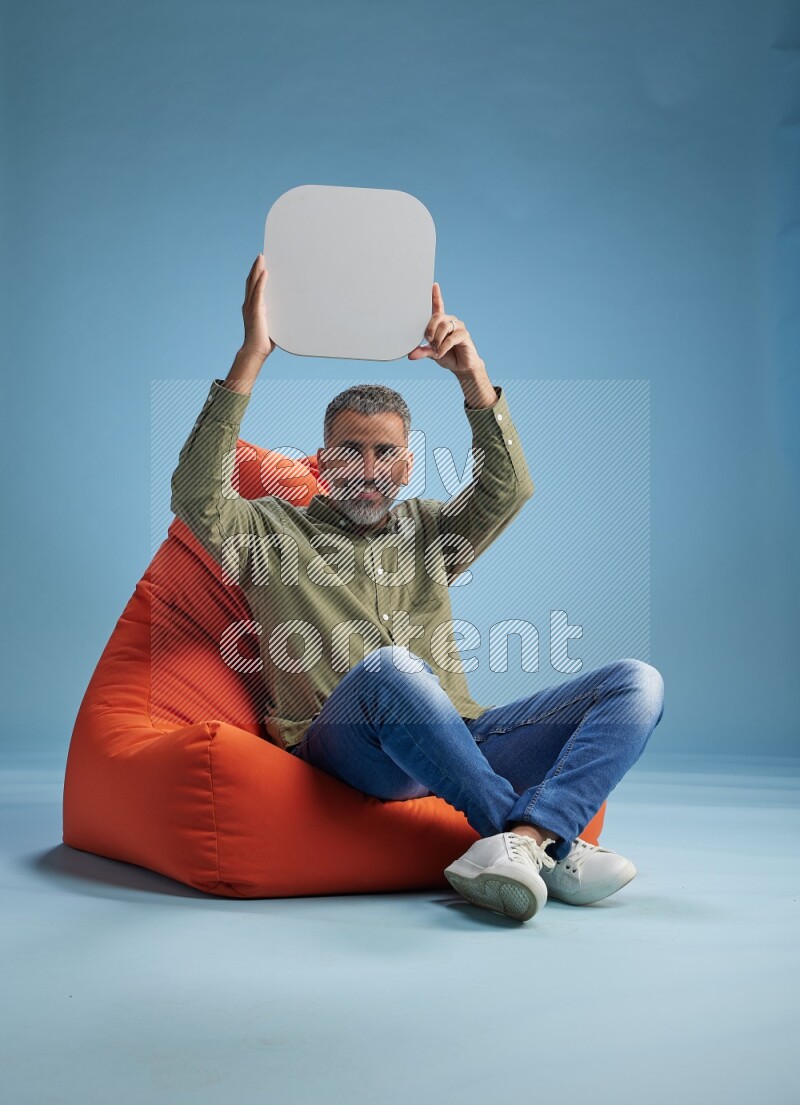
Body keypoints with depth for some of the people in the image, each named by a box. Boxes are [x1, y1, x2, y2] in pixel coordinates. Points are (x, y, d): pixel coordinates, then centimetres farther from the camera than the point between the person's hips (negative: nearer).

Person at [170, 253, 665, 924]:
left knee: (638, 682, -13)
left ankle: (519, 844, -37)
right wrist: (252, 357, -8)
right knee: (389, 666, -40)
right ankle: (551, 848, -30)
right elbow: (197, 496, -4)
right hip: (345, 746, -4)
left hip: (461, 741, 5)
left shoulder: (426, 530, 27)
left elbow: (508, 488, 9)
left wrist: (471, 373, -3)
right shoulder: (274, 531, 17)